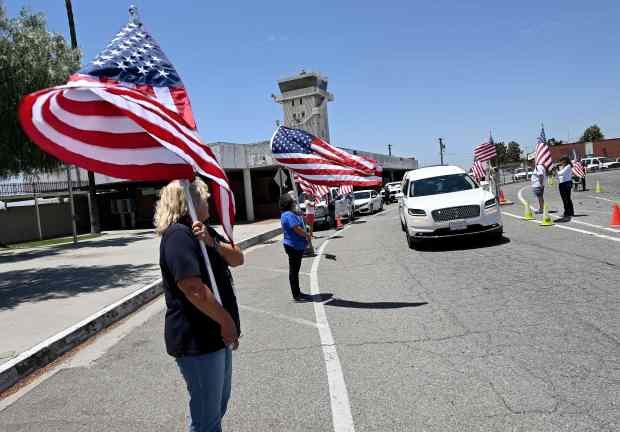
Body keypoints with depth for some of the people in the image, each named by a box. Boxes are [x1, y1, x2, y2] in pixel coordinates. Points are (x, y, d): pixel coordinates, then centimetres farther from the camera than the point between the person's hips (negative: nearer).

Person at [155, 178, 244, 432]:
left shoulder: (202, 230, 12)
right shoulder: (178, 235, -20)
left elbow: (237, 258, 3)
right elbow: (193, 288, -29)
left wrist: (212, 242, -16)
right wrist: (227, 321, -21)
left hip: (218, 333, 10)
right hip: (198, 340, -10)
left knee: (220, 402, 25)